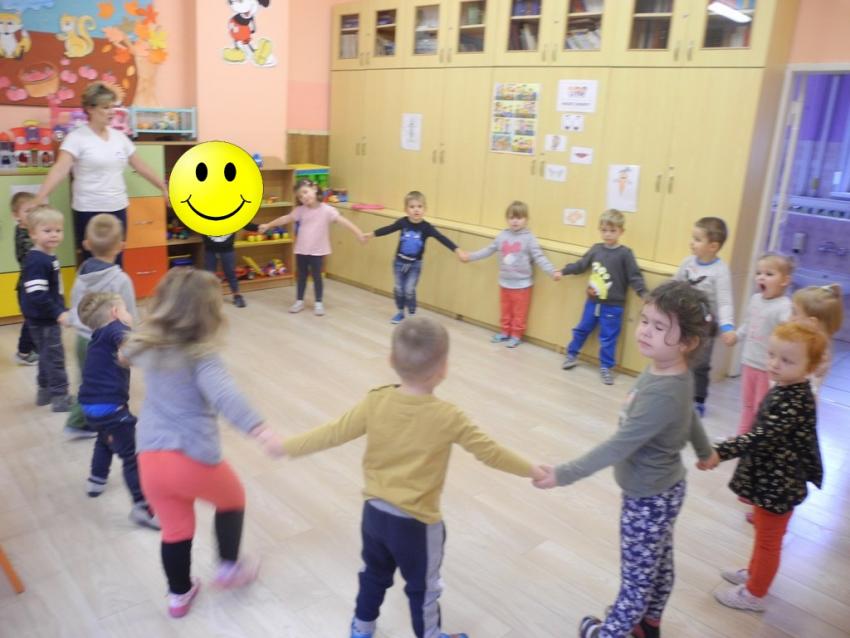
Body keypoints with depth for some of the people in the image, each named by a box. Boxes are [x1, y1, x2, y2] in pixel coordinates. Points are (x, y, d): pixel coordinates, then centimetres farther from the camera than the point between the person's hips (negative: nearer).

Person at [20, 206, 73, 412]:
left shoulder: (48, 257, 8)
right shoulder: (37, 261, -23)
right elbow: (37, 296, -29)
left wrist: (60, 311, 22)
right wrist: (58, 313, -28)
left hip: (47, 318, 10)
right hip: (43, 320, -10)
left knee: (47, 355, 21)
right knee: (54, 357, -2)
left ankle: (45, 391, 35)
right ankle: (60, 398, 5)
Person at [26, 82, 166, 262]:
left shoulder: (119, 136, 9)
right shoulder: (77, 137, -8)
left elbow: (140, 166, 17)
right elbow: (60, 169, -18)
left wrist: (164, 187, 21)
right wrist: (39, 199, -30)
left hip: (118, 209, 5)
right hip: (89, 212, -5)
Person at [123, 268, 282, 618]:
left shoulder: (148, 346, 4)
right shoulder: (201, 356, -17)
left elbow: (127, 350, 29)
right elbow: (224, 395, -37)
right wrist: (257, 428, -51)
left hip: (150, 458, 6)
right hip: (194, 458, -6)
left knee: (174, 528, 25)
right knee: (232, 499, 26)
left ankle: (179, 595, 42)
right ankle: (229, 567, 37)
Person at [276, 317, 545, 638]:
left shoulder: (376, 402, -15)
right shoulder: (448, 417, -22)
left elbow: (333, 433, -8)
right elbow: (490, 452, -13)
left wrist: (286, 447, 6)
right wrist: (532, 470, 2)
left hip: (374, 511, 4)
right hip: (416, 522, -4)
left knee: (375, 574, 30)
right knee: (423, 586, 21)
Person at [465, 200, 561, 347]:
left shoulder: (529, 238, -12)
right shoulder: (502, 236, 0)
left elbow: (539, 258, -15)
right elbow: (488, 250, 10)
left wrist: (552, 272, -26)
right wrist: (470, 256, 12)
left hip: (522, 285, -4)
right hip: (504, 283, 4)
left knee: (519, 313, 8)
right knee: (506, 311, 18)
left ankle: (516, 336, 21)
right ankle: (505, 332, 33)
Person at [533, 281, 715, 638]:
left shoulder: (662, 394, -35)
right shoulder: (671, 373, -5)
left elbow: (619, 446, -33)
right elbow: (688, 413, 14)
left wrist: (564, 474, -28)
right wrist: (704, 450, 33)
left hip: (648, 497, -9)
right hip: (663, 489, 9)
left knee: (637, 574, 12)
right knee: (658, 563, 27)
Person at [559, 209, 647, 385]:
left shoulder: (625, 253, -12)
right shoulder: (596, 249, -1)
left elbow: (635, 277, -13)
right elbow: (581, 265, 13)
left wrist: (644, 294, -24)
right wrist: (563, 271, 20)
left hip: (612, 306, -4)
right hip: (592, 301, 4)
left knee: (608, 338, 5)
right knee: (582, 329, 18)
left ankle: (606, 368, 19)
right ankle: (572, 355, 36)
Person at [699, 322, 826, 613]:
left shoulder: (794, 401, -30)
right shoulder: (786, 390, 0)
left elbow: (761, 436, -36)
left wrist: (720, 452, -38)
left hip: (778, 483, -9)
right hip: (771, 478, 9)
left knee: (768, 539, 10)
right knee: (764, 532, 27)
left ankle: (754, 594, 28)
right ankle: (754, 573, 48)